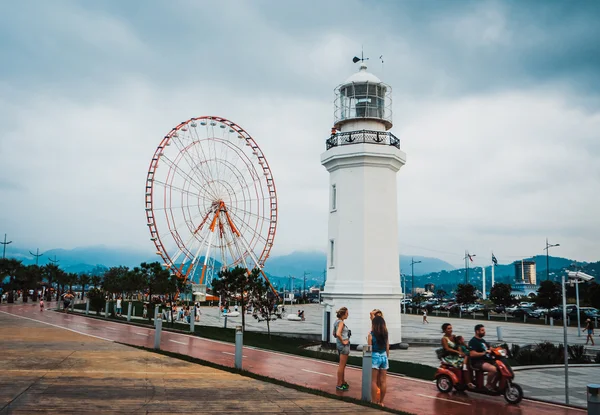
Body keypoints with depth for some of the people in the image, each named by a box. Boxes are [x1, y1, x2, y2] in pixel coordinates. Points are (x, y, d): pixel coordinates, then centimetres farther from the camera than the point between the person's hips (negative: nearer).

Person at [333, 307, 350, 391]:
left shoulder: (337, 322, 10)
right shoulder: (341, 322, -18)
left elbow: (334, 333, 21)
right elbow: (338, 334, -31)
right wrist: (343, 341, -19)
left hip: (339, 344, 10)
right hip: (344, 345, -10)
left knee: (343, 365, 20)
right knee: (342, 365, -2)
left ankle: (342, 381, 31)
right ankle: (339, 384, 5)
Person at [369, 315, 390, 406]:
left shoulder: (371, 335, -10)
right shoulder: (385, 334, 3)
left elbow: (369, 349, -9)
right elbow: (387, 348, 7)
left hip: (375, 357, -5)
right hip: (384, 357, 5)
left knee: (373, 381, 3)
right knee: (383, 381, 9)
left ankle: (374, 402, 5)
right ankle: (381, 401, 17)